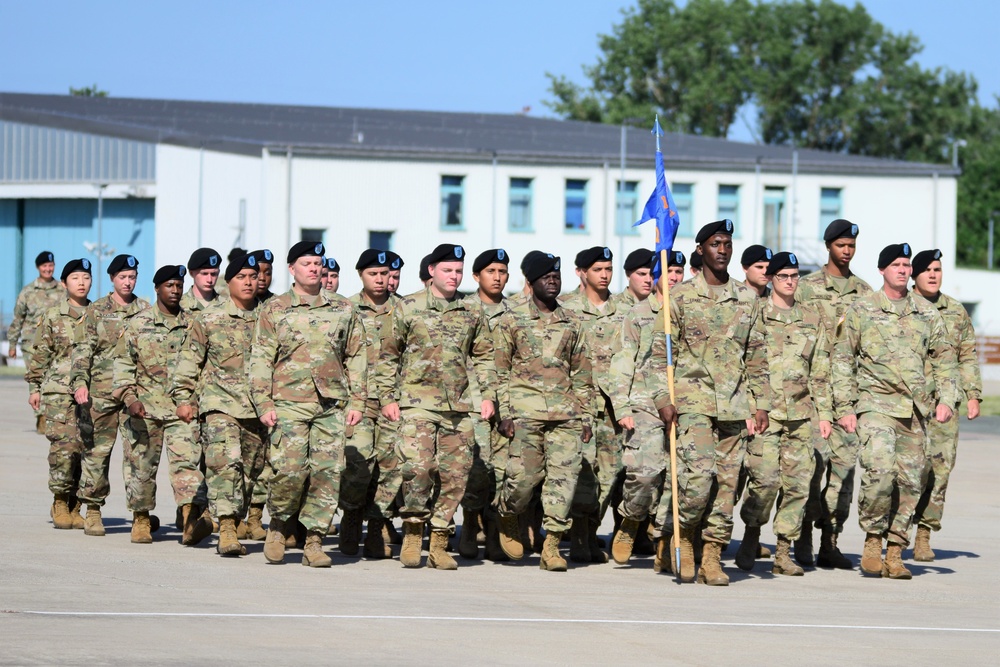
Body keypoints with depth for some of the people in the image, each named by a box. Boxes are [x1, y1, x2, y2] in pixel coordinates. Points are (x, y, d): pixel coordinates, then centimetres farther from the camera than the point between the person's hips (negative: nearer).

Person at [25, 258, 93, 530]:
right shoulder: (53, 317, 6)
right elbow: (38, 354, 8)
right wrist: (34, 387, 4)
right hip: (59, 392, -2)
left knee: (87, 448, -1)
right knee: (63, 446, -12)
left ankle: (74, 506, 8)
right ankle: (60, 503, 0)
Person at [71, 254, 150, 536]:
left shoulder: (145, 310, 11)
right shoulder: (96, 311, 6)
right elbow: (82, 349, 2)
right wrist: (80, 382, -10)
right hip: (101, 391, -1)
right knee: (98, 449, 2)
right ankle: (93, 510, 8)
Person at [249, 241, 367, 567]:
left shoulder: (343, 310, 13)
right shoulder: (273, 310, 7)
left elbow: (356, 357, 16)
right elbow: (260, 360, 4)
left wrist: (356, 402, 8)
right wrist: (263, 404, -5)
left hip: (332, 405, 2)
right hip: (289, 402, -2)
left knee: (328, 472, -4)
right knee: (290, 469, -14)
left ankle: (314, 541, 3)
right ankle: (279, 525, 10)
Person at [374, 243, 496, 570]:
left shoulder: (471, 312, 13)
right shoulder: (408, 307, 4)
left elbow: (483, 356, 19)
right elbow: (388, 355, 8)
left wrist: (488, 394, 7)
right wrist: (387, 398, 2)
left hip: (459, 407, 3)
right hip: (417, 403, -3)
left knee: (455, 475, 0)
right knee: (418, 467, -17)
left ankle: (439, 543, 8)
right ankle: (413, 531, -1)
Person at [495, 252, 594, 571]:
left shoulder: (572, 322, 16)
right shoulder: (512, 319, 7)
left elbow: (582, 373, 18)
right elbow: (501, 370, 5)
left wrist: (586, 416, 13)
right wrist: (505, 412, -3)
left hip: (567, 412, 3)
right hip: (527, 410, -3)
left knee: (564, 474, -7)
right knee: (524, 473, -8)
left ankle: (551, 545, -3)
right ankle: (508, 518, 22)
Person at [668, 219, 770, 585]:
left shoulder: (747, 300, 12)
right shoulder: (681, 296, 3)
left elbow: (756, 358, 14)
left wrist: (761, 405, 8)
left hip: (734, 403, 4)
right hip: (694, 398, -3)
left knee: (727, 481, 1)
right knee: (699, 475, -17)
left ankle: (712, 556, 8)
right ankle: (685, 537, 7)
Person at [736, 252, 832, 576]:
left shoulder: (812, 317, 14)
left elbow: (821, 370, 17)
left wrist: (825, 412, 11)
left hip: (801, 412, 4)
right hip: (763, 409, -4)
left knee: (798, 482, 0)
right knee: (766, 478, -13)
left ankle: (783, 552, 6)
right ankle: (751, 537, 10)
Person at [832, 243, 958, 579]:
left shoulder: (927, 313, 13)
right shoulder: (861, 310, 4)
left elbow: (944, 358, 16)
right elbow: (842, 360, 5)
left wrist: (946, 399, 2)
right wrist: (844, 408, -1)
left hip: (916, 410, 4)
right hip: (875, 402, -4)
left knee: (909, 481, 2)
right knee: (879, 470, -22)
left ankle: (895, 551, 10)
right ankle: (873, 539, -4)